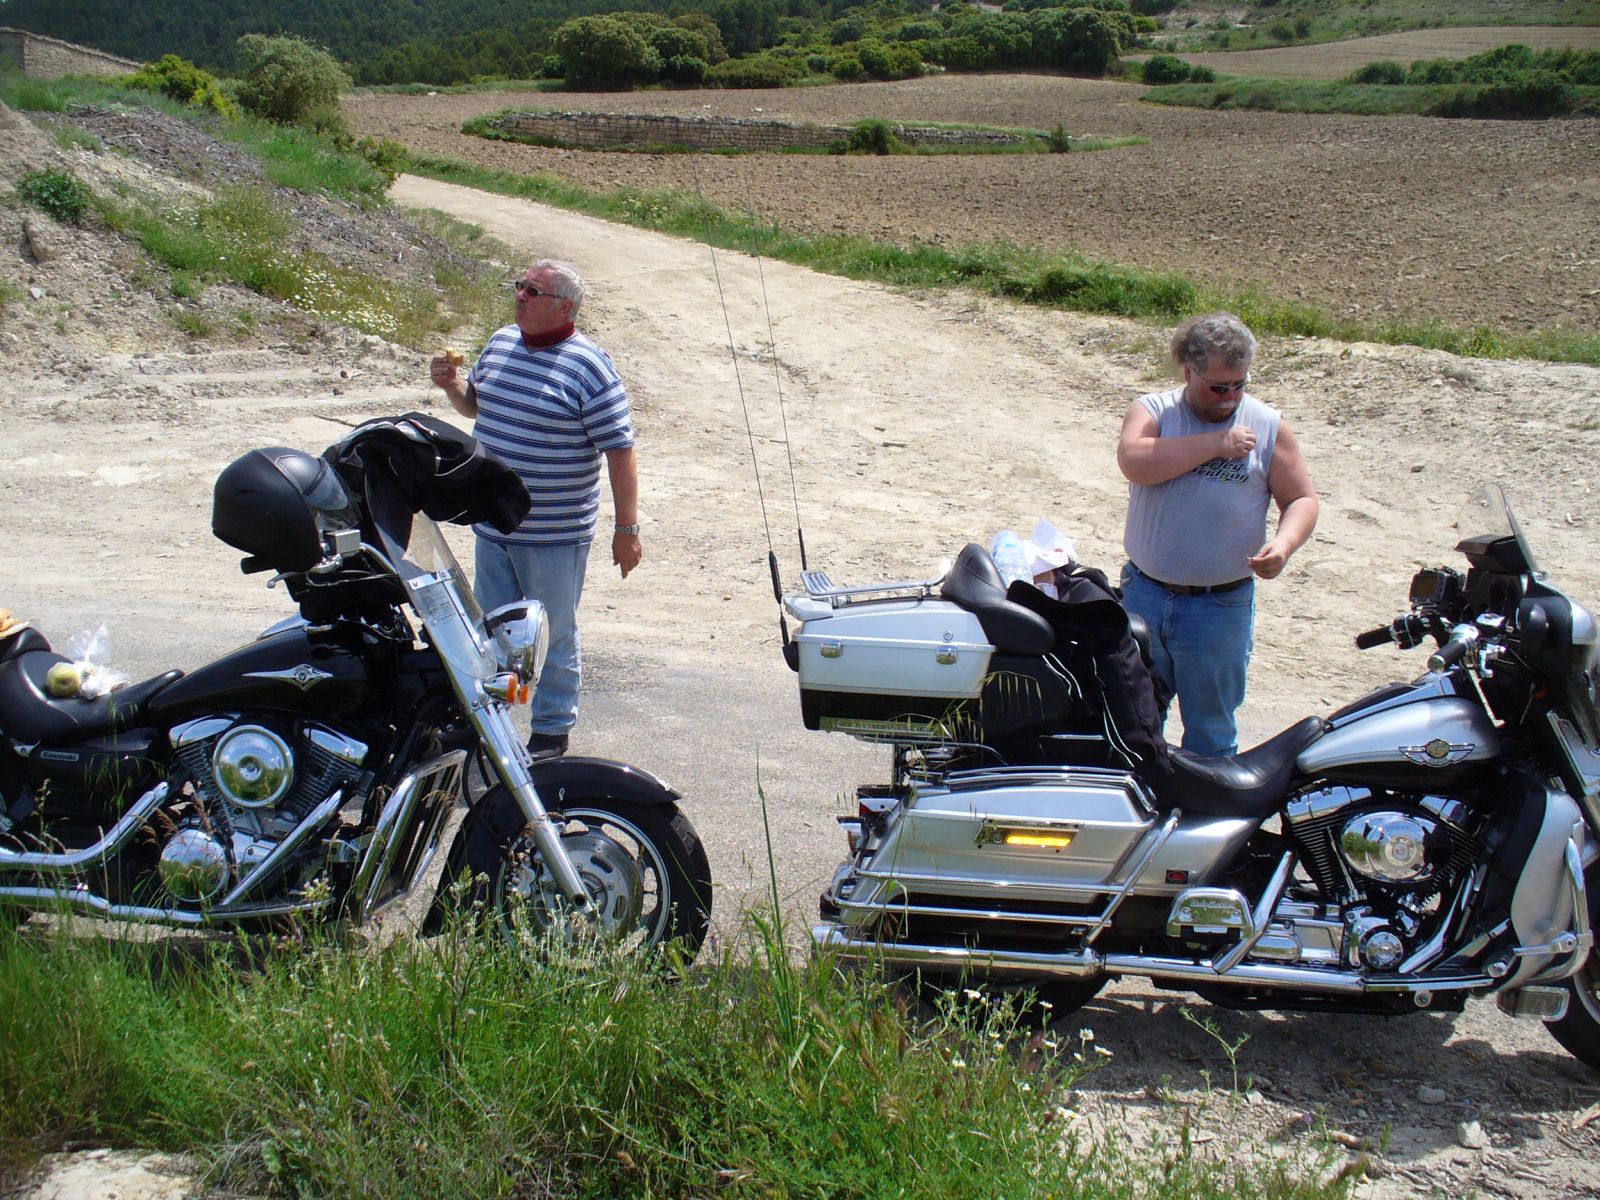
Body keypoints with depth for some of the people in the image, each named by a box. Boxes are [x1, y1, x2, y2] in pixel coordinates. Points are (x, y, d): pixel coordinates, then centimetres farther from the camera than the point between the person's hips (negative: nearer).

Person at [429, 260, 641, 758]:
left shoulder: (589, 366, -15)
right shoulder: (501, 342, 6)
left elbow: (619, 450, -15)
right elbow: (475, 403, 23)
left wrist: (627, 530, -17)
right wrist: (452, 385, -1)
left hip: (554, 535, -6)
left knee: (554, 636, 9)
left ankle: (552, 731, 25)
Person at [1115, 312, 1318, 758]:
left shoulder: (1268, 426, 0)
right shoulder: (1152, 410, -1)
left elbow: (1302, 499, 2)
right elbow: (1134, 462, -21)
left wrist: (1284, 542, -19)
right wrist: (1214, 443, -20)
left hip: (1222, 607, -1)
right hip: (1144, 596, 1)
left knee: (1210, 731, 11)